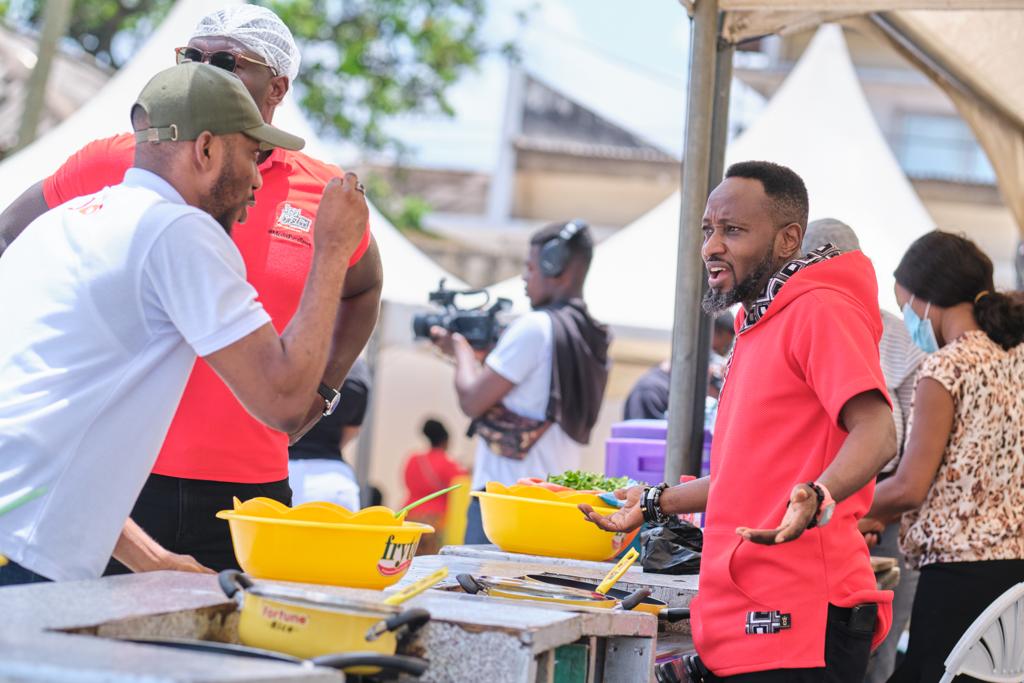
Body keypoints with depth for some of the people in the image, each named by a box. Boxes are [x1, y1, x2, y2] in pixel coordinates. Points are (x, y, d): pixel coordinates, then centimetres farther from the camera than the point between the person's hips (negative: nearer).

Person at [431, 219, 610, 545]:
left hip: (506, 497, -8)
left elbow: (472, 400, -9)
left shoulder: (535, 326, -12)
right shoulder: (593, 336, 14)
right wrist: (475, 354, 24)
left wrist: (462, 351, 9)